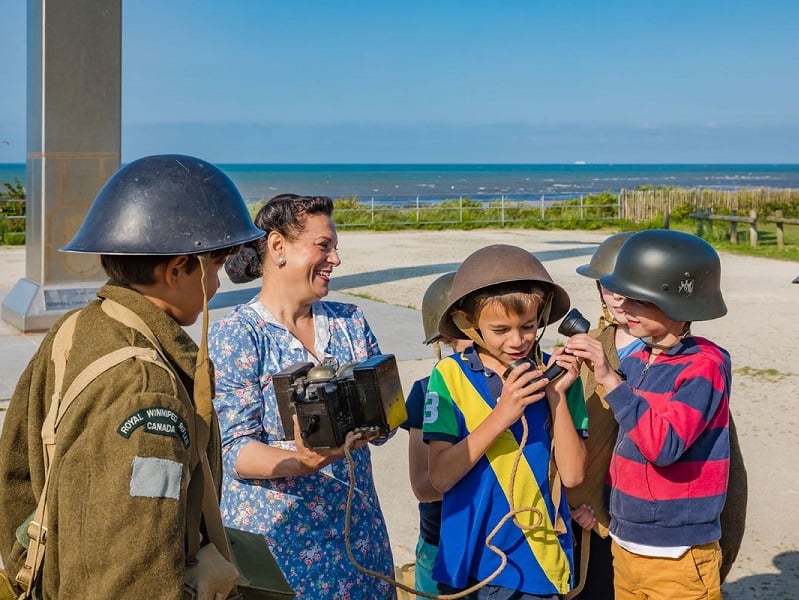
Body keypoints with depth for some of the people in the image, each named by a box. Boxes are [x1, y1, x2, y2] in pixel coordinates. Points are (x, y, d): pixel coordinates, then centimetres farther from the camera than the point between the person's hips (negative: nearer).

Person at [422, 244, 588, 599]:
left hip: (542, 561, 1)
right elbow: (440, 477, -14)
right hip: (470, 561, -1)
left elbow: (572, 474, -6)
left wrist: (557, 396, -16)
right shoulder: (451, 375, -10)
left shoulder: (556, 374, -4)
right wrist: (501, 415, -23)